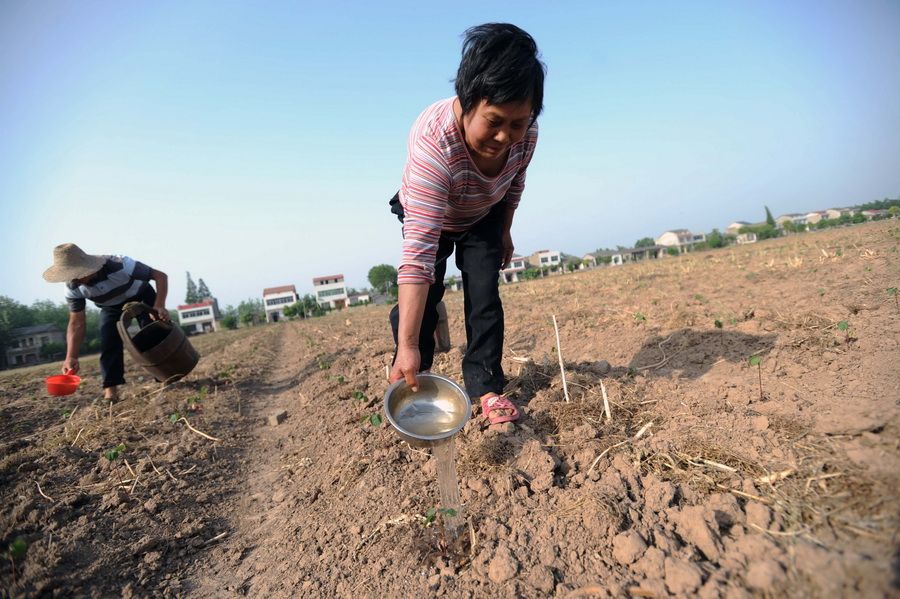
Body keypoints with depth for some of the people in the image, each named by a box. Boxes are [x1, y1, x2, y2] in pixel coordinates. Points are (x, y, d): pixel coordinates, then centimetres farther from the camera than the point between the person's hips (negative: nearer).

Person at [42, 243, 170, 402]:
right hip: (112, 306, 3)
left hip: (141, 295, -3)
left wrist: (159, 306, -47)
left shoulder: (120, 266, -41)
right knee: (108, 342, -15)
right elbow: (76, 323, -18)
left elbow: (161, 276, -35)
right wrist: (71, 357, -29)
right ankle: (111, 388, -10)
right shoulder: (73, 288, -25)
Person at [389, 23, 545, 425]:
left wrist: (504, 231, 9)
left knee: (485, 296, -8)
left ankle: (485, 387, 3)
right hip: (428, 215, -3)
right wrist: (407, 346, -53)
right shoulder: (432, 140, -45)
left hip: (483, 218, 3)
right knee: (423, 295, -16)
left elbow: (514, 185, -3)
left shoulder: (525, 133, -28)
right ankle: (410, 387, 3)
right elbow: (419, 248, -51)